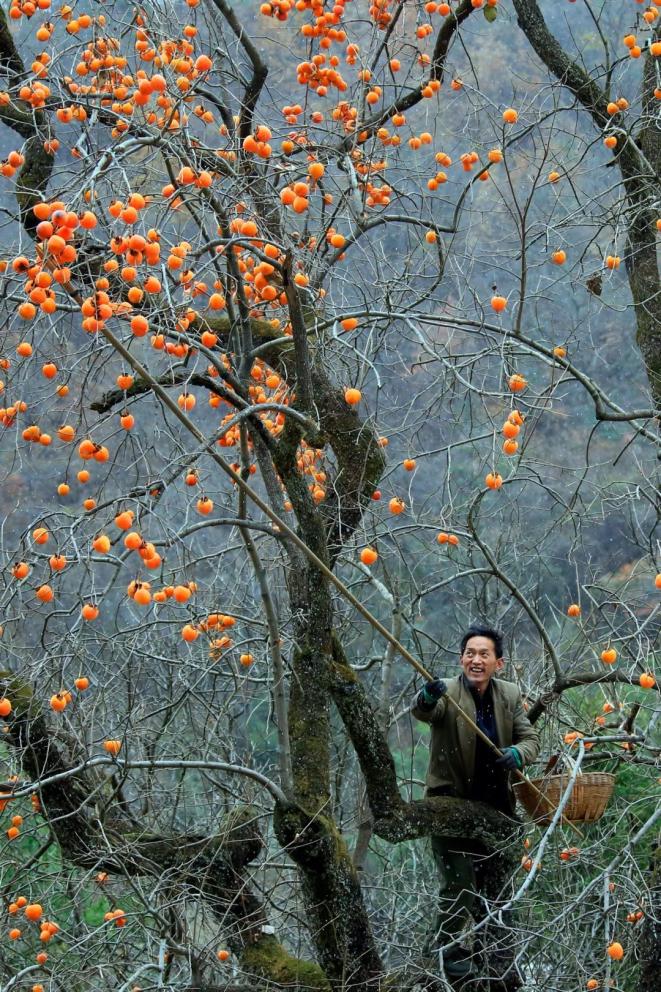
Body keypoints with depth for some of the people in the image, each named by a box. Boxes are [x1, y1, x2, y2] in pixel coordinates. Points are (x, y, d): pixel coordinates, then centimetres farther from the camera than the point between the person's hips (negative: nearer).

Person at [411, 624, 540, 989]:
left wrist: (518, 753, -21)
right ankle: (445, 955, 11)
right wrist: (427, 698, -59)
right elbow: (423, 711, -34)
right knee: (460, 889, -9)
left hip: (495, 806, 5)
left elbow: (530, 738, 4)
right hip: (451, 804, -5)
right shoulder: (448, 692, -14)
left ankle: (500, 961, 28)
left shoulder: (509, 695, 1)